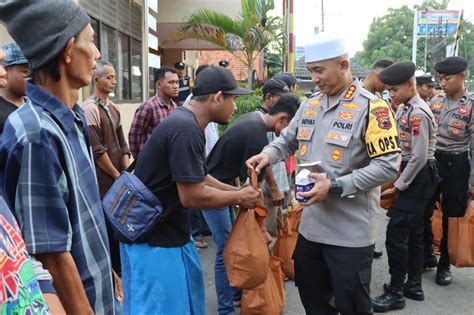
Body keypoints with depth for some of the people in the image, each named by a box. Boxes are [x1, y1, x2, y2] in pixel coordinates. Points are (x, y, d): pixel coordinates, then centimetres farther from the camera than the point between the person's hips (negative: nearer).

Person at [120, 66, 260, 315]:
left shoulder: (185, 123, 8)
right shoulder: (186, 129, -25)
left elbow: (198, 179, 16)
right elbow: (192, 196, -26)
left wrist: (239, 191, 9)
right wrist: (239, 198, -12)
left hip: (171, 232, 10)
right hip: (153, 238, -10)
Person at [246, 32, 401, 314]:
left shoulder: (371, 107, -13)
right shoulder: (310, 106, 9)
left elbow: (388, 166, -20)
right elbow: (287, 140, 21)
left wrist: (335, 187, -24)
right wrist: (268, 155, -2)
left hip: (350, 232, -7)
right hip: (311, 225, 7)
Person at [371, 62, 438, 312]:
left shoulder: (418, 114, -21)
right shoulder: (403, 108, 8)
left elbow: (419, 157, -22)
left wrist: (397, 187, -15)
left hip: (419, 178, -10)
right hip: (413, 175, 10)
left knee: (396, 233, -6)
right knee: (413, 232, 16)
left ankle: (396, 293, 7)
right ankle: (414, 286, 30)